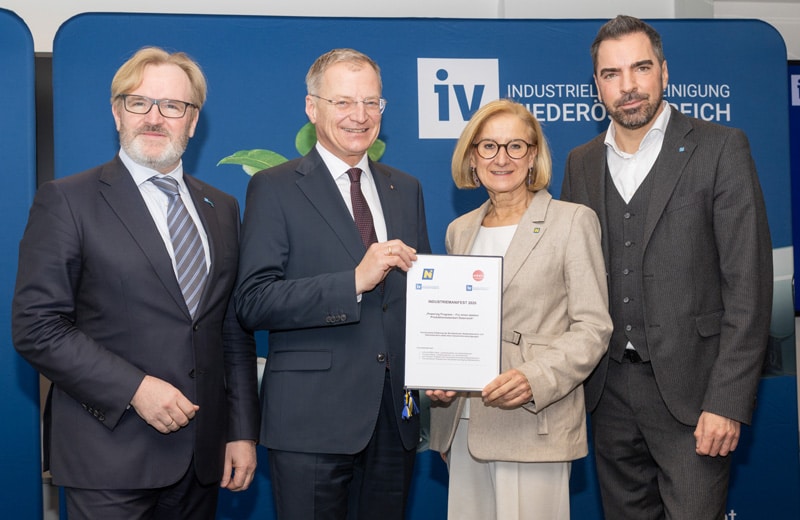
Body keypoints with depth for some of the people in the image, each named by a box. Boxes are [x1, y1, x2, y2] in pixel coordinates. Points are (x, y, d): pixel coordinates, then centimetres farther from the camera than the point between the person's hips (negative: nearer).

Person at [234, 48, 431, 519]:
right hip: (312, 420, -5)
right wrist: (355, 281, -21)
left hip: (395, 416, 5)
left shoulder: (406, 189, 13)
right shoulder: (274, 189, -3)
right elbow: (254, 302, -13)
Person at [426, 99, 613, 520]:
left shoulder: (573, 221, -2)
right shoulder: (460, 231, 14)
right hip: (463, 422, 5)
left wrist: (535, 379, -20)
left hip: (535, 424, -5)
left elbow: (593, 327, -6)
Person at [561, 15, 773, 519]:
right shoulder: (581, 163, 10)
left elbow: (749, 284, -9)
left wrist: (727, 402, -14)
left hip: (690, 389, -4)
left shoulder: (720, 148, -5)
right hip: (609, 391, 4)